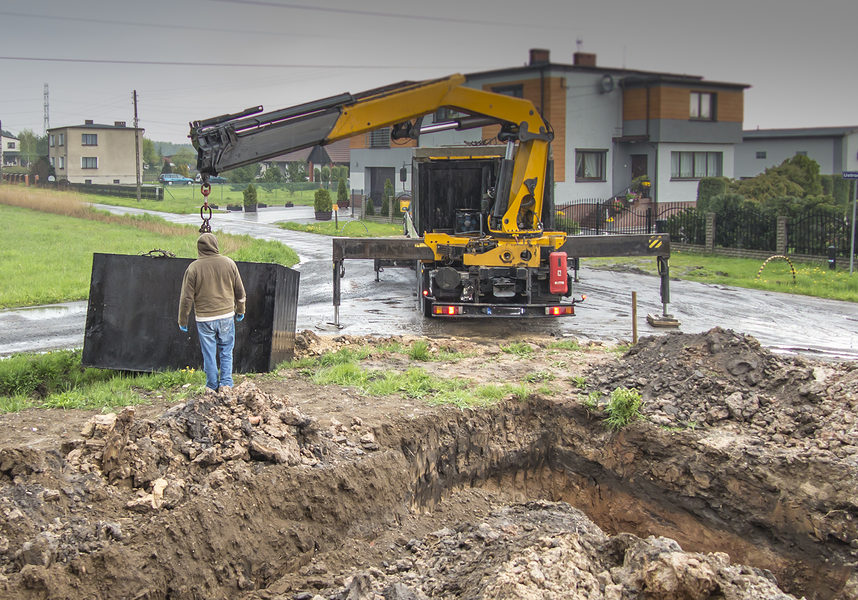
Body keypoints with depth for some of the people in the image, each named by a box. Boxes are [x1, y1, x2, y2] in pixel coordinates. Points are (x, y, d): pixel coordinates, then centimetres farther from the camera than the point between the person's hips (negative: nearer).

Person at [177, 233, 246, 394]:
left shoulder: (193, 268, -8)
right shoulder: (229, 263, -2)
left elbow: (186, 297, -5)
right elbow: (240, 291, 8)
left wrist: (183, 320, 6)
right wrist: (240, 310, 23)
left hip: (204, 318, -2)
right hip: (226, 315, 2)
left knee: (209, 354, 8)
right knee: (226, 352, 14)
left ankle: (212, 387, 15)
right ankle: (226, 384, 12)